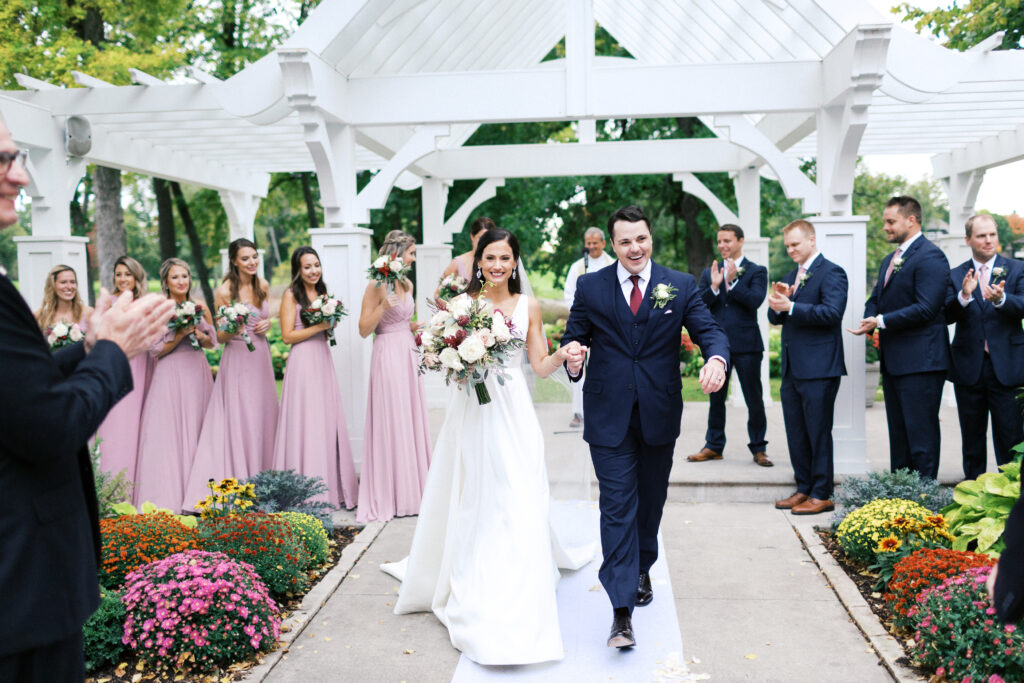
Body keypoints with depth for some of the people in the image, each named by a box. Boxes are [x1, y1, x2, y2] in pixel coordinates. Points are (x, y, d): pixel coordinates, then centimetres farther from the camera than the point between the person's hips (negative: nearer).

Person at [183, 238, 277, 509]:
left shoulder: (263, 286, 7)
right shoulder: (224, 291, -8)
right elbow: (219, 337, -5)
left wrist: (267, 324, 1)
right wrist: (231, 330, -25)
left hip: (261, 357, 6)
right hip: (237, 361, -6)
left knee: (263, 418, 7)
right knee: (238, 421, -7)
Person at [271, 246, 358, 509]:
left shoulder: (321, 293, 16)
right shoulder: (291, 294, -3)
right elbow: (287, 335, -10)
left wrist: (331, 325, 4)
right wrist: (319, 326, -13)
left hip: (324, 361, 7)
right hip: (302, 362, -7)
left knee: (328, 421, 6)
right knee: (305, 422, -5)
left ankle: (330, 486, 13)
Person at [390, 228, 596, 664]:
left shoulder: (528, 307, 6)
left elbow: (540, 366, 6)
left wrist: (563, 355, -13)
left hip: (512, 411, 0)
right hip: (472, 410, 0)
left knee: (517, 506, -2)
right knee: (472, 506, 6)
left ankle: (515, 612, 9)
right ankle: (473, 594, 23)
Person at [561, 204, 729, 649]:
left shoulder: (681, 286, 1)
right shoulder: (590, 287, 0)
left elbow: (709, 330, -6)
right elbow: (574, 336, 1)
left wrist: (717, 359, -29)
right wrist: (572, 356, -24)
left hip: (660, 414, 2)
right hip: (609, 416, -2)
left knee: (651, 501, 19)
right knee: (617, 507, -5)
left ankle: (641, 570, 44)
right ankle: (622, 611, -4)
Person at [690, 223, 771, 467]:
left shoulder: (756, 271, 2)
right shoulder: (709, 273, 11)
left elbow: (756, 300, -14)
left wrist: (731, 282, -18)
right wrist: (714, 287, -15)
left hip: (746, 345, -3)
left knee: (754, 398, 3)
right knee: (716, 398, 12)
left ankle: (758, 448, 15)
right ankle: (713, 446, 22)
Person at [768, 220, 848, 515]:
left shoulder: (831, 273, -7)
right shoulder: (790, 276, 19)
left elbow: (832, 313, -21)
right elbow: (775, 318, 16)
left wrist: (790, 306, -23)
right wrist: (776, 303, -6)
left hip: (818, 368, -8)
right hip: (792, 368, 8)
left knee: (818, 432, -2)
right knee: (796, 433, 13)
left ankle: (821, 495, 7)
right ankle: (804, 488, 23)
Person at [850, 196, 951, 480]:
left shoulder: (930, 257, -12)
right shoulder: (889, 261, 19)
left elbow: (926, 308, -20)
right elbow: (875, 299, 20)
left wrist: (882, 321, -18)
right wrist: (869, 322, -2)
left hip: (920, 361, -9)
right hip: (893, 361, 10)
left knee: (921, 432, -4)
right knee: (898, 432, 15)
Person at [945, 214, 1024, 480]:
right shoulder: (956, 275, 6)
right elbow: (947, 316, -6)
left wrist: (1001, 298, -32)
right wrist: (964, 296, -25)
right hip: (969, 367, 2)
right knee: (972, 440, 11)